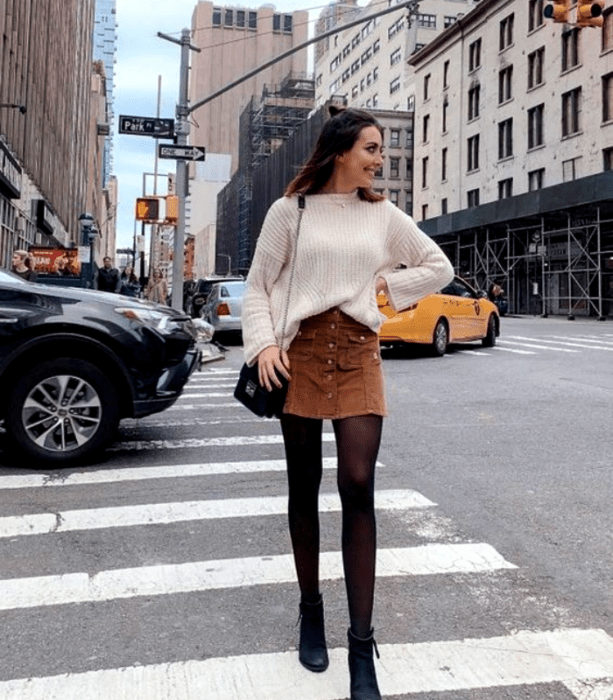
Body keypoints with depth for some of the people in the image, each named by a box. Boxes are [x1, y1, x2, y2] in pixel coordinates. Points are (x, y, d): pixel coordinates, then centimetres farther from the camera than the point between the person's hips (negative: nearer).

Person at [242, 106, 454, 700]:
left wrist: (390, 284, 6)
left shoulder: (383, 215, 11)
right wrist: (263, 344, -9)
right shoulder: (290, 211, 4)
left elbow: (439, 267, 19)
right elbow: (258, 285, 4)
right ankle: (310, 610, 27)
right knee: (304, 490, 6)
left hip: (358, 356, 1)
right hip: (302, 353, -1)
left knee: (358, 486, -11)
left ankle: (362, 646, -3)